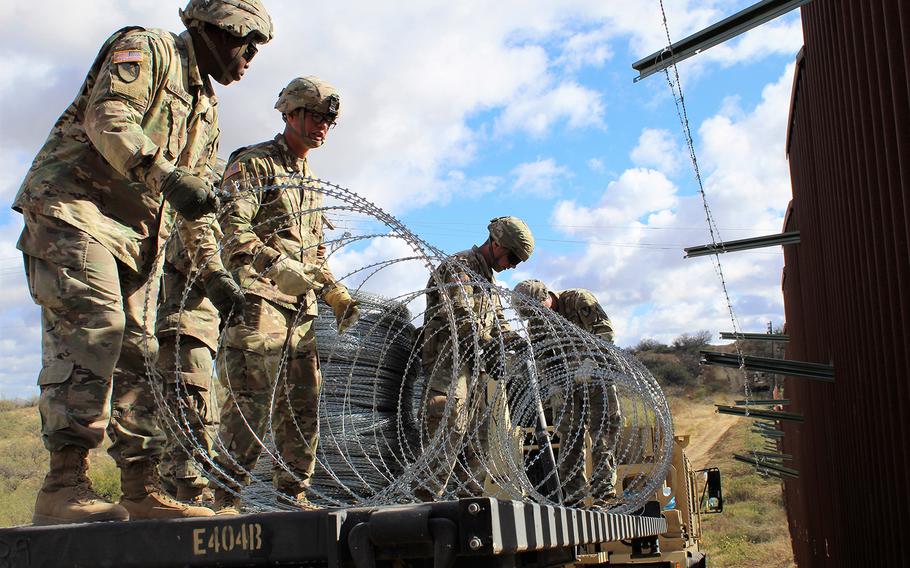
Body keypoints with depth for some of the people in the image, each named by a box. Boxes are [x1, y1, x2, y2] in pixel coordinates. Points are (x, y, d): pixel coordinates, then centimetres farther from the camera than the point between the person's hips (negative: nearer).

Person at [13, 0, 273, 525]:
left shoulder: (207, 109, 25)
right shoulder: (146, 49, 1)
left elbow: (198, 198, 26)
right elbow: (108, 119, -17)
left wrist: (215, 271, 19)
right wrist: (166, 175, -30)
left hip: (138, 233, 8)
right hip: (74, 205, -8)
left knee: (137, 349, 2)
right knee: (93, 325, -23)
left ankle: (142, 490, 4)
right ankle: (65, 482, -25)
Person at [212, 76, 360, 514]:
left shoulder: (309, 181, 27)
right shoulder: (253, 164, 0)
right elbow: (231, 230, -15)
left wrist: (335, 292, 17)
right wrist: (276, 265, -29)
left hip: (299, 304, 8)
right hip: (257, 298, -8)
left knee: (303, 403, 5)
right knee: (251, 396, -16)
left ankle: (292, 494, 13)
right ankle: (225, 498, -12)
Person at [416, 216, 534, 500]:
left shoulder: (488, 278, 24)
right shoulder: (458, 267, -8)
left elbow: (498, 321, 21)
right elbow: (461, 319, -19)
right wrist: (492, 349, -19)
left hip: (474, 364, 10)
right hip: (448, 359, -10)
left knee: (476, 431, 9)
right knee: (450, 426, -20)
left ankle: (471, 493, 15)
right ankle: (426, 494, -21)